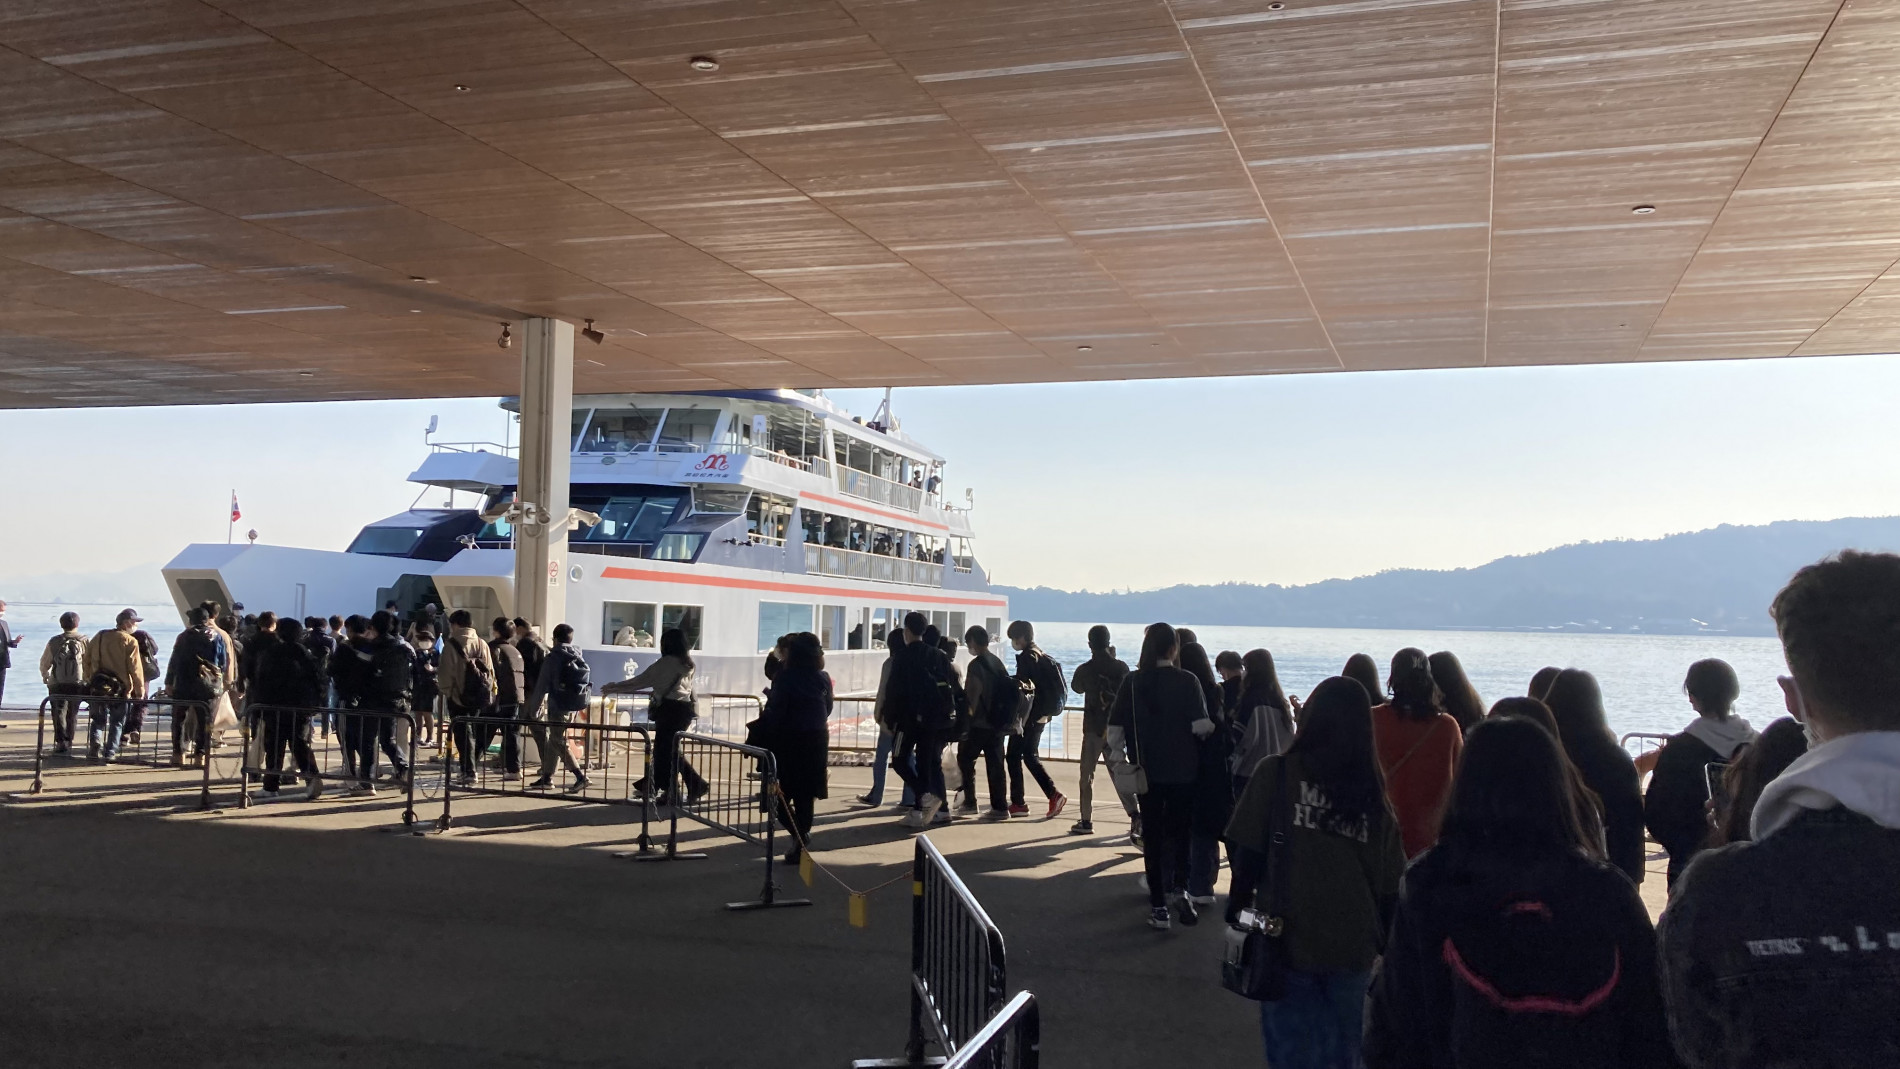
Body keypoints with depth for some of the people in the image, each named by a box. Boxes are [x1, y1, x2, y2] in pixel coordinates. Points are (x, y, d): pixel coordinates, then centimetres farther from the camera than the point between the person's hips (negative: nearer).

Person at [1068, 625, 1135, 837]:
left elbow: (1076, 687, 14)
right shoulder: (1121, 667, -3)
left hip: (1093, 729, -3)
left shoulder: (1085, 669, -7)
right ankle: (1135, 815, -7)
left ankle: (1086, 821, 7)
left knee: (1086, 775, 7)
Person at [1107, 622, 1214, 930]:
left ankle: (1158, 906, 10)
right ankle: (1179, 888, -3)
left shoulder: (1132, 682, -5)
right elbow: (1202, 726, -15)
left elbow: (1115, 731, -5)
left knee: (1152, 835, 9)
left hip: (1147, 771, 1)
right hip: (1183, 771, -1)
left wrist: (1123, 756, 12)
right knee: (1179, 831, 15)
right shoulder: (1188, 682, -9)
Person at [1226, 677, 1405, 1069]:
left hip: (1288, 944, -2)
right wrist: (1388, 948, 16)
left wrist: (1235, 910, 5)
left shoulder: (1275, 773, -7)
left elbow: (1246, 853, -8)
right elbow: (1391, 888, 6)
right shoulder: (1375, 797, 2)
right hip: (1352, 950, 3)